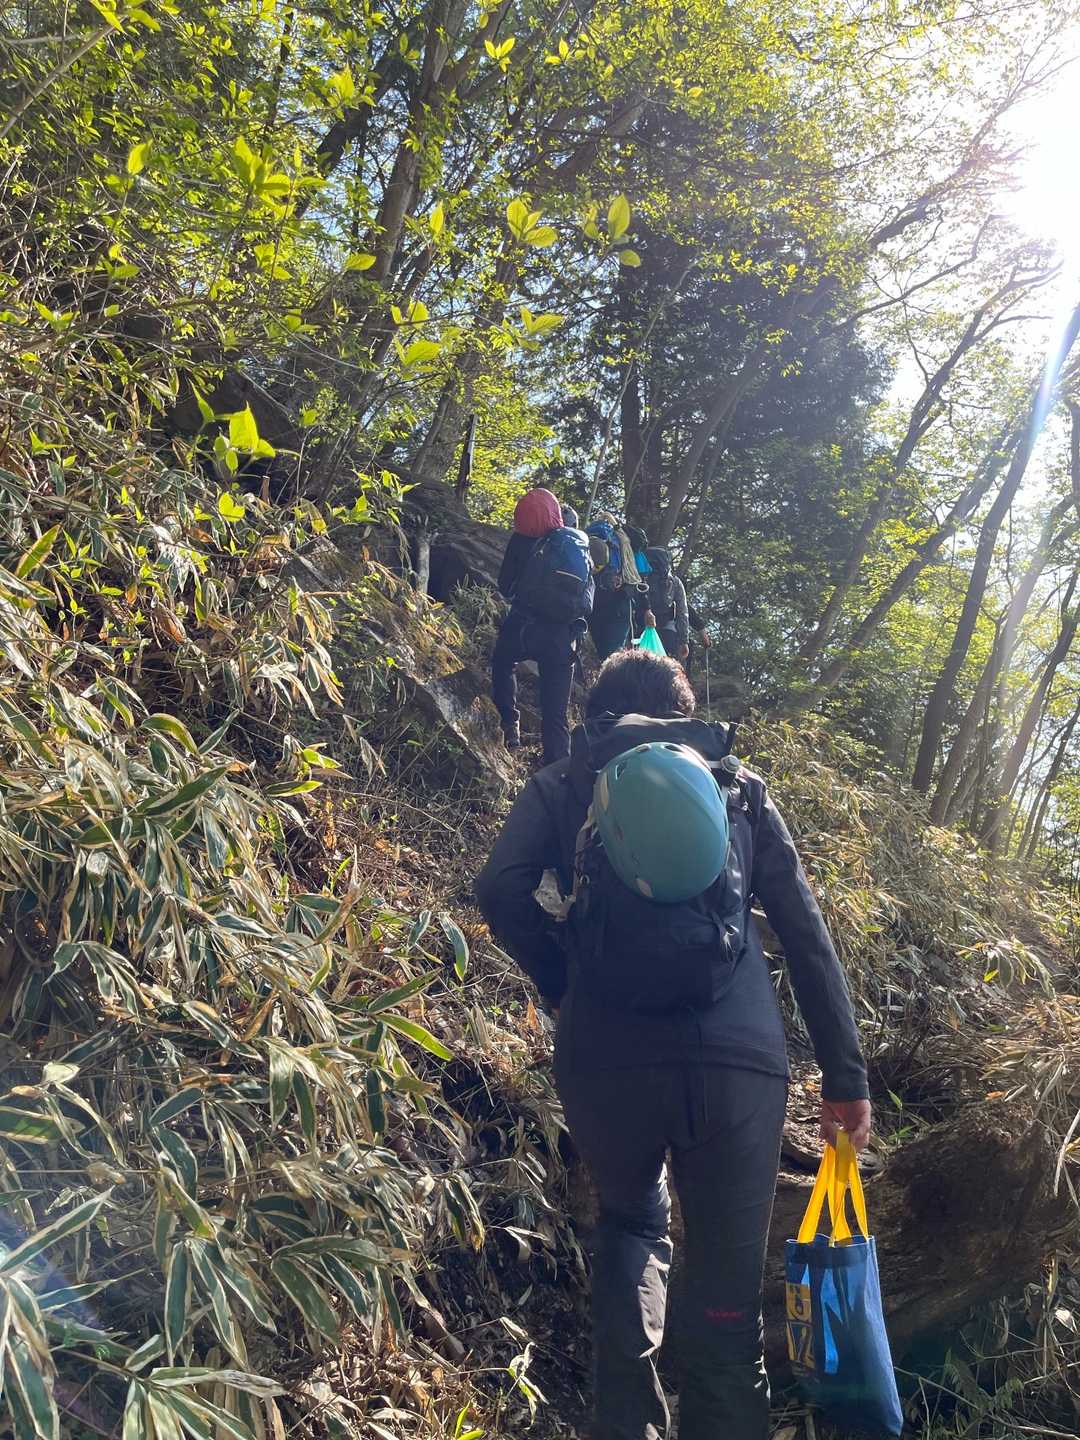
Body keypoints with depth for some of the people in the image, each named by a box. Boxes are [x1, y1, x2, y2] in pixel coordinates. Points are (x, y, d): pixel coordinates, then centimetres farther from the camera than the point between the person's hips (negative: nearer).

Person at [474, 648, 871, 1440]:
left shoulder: (561, 785, 16)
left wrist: (565, 989, 13)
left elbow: (502, 889, -1)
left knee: (633, 1223, 29)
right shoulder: (741, 785, 20)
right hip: (739, 1056, 0)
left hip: (605, 1056, 0)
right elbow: (807, 932, 13)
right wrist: (847, 1074, 15)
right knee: (729, 1292, 13)